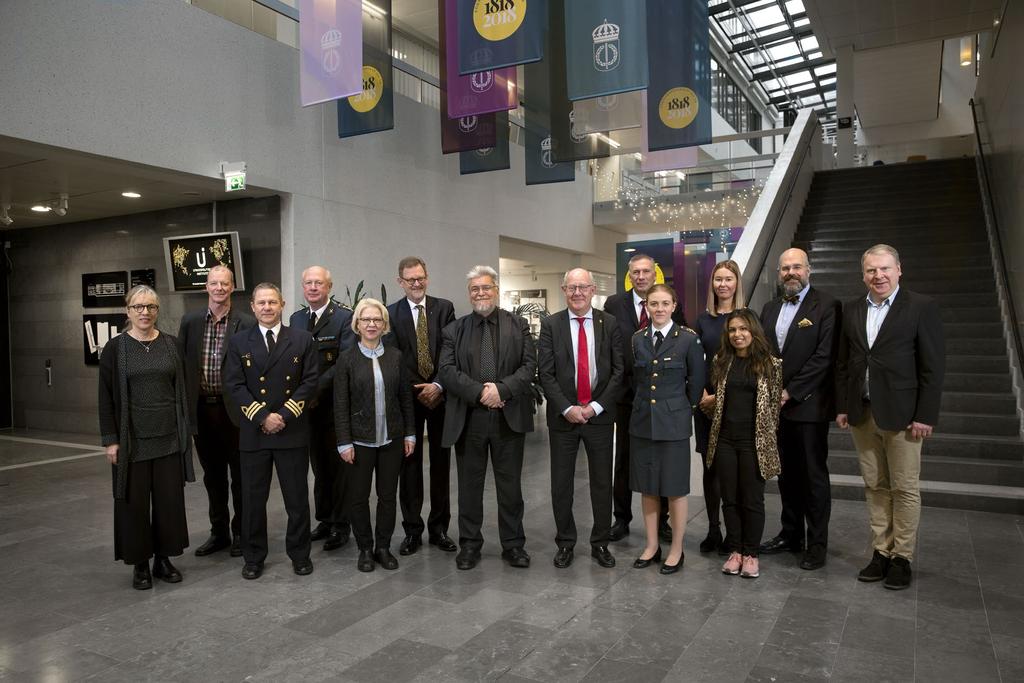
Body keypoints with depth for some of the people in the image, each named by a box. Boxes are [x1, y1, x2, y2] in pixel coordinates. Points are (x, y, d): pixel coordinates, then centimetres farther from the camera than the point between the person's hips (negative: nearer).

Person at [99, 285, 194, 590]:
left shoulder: (171, 344, 4)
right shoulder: (116, 348, -2)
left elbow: (181, 390, 7)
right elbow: (106, 397, -2)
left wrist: (186, 431, 5)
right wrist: (110, 440, -7)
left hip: (169, 437, 2)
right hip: (133, 439, -2)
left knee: (170, 500, 8)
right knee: (135, 502, 7)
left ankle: (164, 558, 23)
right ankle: (140, 564, 21)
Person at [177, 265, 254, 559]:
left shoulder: (246, 323, -7)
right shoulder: (190, 321, 5)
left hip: (234, 410, -4)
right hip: (202, 410, 4)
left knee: (239, 476, 7)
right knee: (212, 476, 16)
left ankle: (240, 533, 22)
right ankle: (219, 532, 29)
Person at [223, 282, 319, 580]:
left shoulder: (302, 339, 2)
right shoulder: (238, 342, 5)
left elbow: (310, 382, -3)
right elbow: (234, 386, -2)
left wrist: (284, 415, -12)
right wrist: (263, 416, -13)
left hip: (293, 432, -1)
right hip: (253, 432, 1)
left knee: (297, 497, 8)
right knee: (253, 498, 9)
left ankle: (300, 554, 23)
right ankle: (253, 558, 24)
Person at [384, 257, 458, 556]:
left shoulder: (444, 308, 2)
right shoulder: (391, 313, 1)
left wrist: (438, 386, -15)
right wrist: (416, 391, -11)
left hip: (440, 394, 1)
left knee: (441, 463, 8)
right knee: (409, 463, 6)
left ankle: (439, 528, 19)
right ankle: (412, 529, 16)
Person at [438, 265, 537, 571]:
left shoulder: (518, 326, 7)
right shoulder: (454, 330, 7)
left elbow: (529, 366, -3)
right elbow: (447, 370, -4)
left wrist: (501, 388, -18)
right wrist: (479, 392, -17)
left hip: (509, 417, 0)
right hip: (468, 419, 1)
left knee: (510, 485, 9)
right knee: (469, 485, 10)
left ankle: (513, 545, 23)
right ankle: (469, 544, 24)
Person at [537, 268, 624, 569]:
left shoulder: (610, 323, 1)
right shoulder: (550, 325, -1)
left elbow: (618, 370, -2)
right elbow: (545, 373, -5)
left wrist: (596, 406, -10)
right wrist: (567, 409, -14)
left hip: (599, 415, 1)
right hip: (562, 417, 0)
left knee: (602, 482, 9)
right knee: (561, 484, 8)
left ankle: (600, 543, 24)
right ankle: (565, 543, 24)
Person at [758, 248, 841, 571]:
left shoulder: (826, 306, -7)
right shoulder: (770, 308, 13)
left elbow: (825, 357, -14)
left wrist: (791, 391, -15)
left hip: (808, 405, -6)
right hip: (777, 404, 6)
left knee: (814, 476, 3)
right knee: (787, 473, 14)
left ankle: (817, 543, 14)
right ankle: (791, 534, 26)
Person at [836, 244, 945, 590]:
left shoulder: (921, 307, -4)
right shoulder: (852, 311, 10)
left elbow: (933, 365, -7)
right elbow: (842, 363, 12)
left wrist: (925, 415, -11)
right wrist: (842, 406, 7)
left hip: (902, 415, -4)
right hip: (862, 413, 4)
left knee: (905, 488, 4)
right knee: (875, 487, 10)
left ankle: (902, 557, 16)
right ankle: (881, 552, 19)